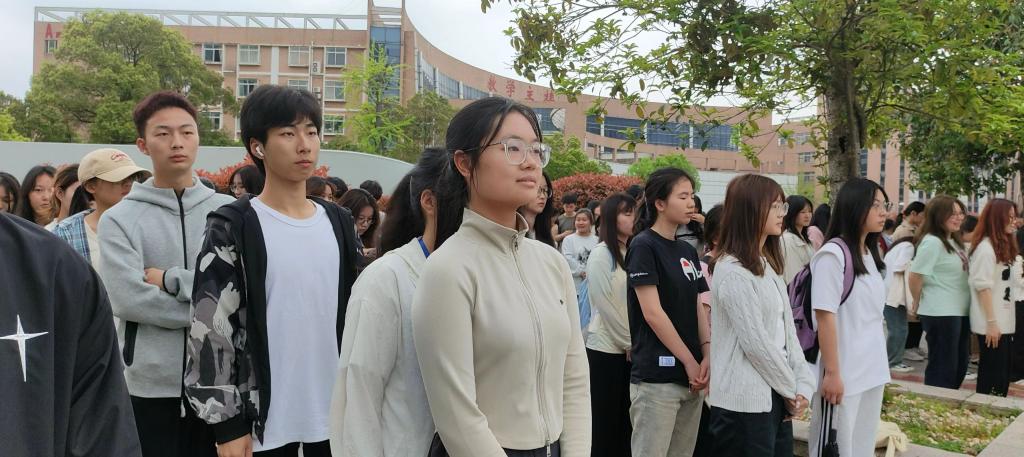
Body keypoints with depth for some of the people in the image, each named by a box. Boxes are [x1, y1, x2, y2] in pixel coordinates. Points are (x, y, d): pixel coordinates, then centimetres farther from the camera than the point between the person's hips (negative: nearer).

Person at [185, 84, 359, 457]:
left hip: (335, 415, 4)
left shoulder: (339, 223, 7)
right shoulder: (233, 228, -8)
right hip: (264, 420, -4)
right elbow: (210, 330, -9)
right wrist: (228, 425, -11)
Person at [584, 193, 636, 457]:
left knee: (626, 420, 10)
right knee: (605, 421, 3)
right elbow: (605, 306, -12)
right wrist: (630, 342, -9)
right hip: (606, 349, -6)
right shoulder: (601, 254, -8)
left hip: (631, 350, 6)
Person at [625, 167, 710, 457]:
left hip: (691, 377, 7)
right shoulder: (644, 246, -9)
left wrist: (707, 356, -4)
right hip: (657, 377, -7)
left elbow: (697, 308, 11)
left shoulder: (688, 251, 13)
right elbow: (653, 313, -14)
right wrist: (690, 361, -11)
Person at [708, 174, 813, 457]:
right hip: (745, 401, -8)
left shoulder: (768, 264, 13)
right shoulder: (732, 270, -15)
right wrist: (791, 390, -6)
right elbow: (755, 342, -17)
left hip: (775, 396, 8)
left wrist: (803, 385, 1)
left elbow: (787, 328, 10)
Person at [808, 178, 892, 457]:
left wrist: (881, 367, 14)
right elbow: (825, 317, -16)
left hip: (873, 371, 8)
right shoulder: (833, 254, -14)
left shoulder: (870, 254, 10)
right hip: (843, 374, -7)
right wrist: (832, 373, -18)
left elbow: (873, 315, 15)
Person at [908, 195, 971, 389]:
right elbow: (915, 276, -21)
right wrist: (919, 303, -6)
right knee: (942, 370, 0)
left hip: (958, 313, 9)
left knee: (959, 366, 17)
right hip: (940, 315, -9)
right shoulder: (932, 242, -17)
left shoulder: (953, 241, 12)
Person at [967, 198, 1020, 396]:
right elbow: (983, 287, -17)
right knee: (992, 376, -2)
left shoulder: (1005, 246, 14)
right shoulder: (985, 247, -13)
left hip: (1005, 322, 9)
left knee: (1002, 375, 12)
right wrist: (991, 322, -19)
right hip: (992, 324, -8)